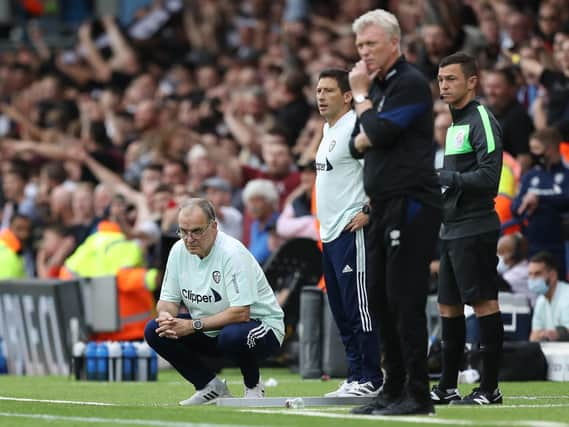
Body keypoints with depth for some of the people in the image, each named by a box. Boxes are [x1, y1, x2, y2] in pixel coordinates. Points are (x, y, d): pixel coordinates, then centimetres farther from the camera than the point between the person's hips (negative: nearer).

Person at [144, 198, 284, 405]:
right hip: (211, 332, 7)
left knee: (232, 336, -40)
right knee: (155, 331, -10)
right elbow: (168, 300, 4)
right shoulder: (179, 251, -4)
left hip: (262, 326, -7)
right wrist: (166, 315, -21)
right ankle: (211, 387, 3)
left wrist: (193, 325, -31)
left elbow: (241, 313, -30)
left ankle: (253, 386, -6)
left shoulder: (233, 253, -24)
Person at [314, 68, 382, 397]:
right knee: (341, 312, 11)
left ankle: (371, 379, -4)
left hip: (351, 232, -10)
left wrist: (368, 212, -20)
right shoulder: (329, 129, 18)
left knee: (359, 309, -7)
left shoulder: (355, 128, -13)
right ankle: (355, 378, 16)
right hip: (330, 234, 10)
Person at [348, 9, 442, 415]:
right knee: (381, 299, 10)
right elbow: (357, 145, 19)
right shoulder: (378, 85, 18)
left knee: (405, 300, -11)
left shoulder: (411, 83, -10)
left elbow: (378, 132, -18)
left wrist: (361, 96, -4)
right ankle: (394, 389, 15)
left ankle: (417, 394, -9)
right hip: (383, 206, 10)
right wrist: (363, 140, -3)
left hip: (411, 204, -10)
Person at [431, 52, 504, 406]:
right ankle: (447, 387, 17)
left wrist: (444, 178, -17)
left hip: (474, 229, -10)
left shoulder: (482, 121, -10)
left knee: (484, 303, -7)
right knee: (449, 307, 11)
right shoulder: (455, 124, 17)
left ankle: (490, 389, -4)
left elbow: (489, 177, -19)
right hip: (453, 229, 10)